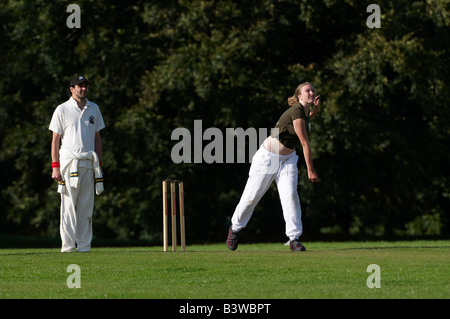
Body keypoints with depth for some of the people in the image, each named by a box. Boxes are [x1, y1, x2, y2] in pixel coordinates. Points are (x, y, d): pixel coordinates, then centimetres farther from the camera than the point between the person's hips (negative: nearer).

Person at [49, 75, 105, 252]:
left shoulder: (94, 109, 14)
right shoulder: (62, 110, 1)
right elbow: (55, 139, -1)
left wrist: (99, 163, 10)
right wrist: (55, 166, -9)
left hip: (89, 163, 4)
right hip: (69, 162, -4)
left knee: (86, 206, 3)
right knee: (68, 205, -7)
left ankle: (84, 245, 5)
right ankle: (67, 245, -6)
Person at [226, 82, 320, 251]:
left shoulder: (304, 112, 2)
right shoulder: (296, 111, -23)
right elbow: (305, 143, -22)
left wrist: (314, 110, 12)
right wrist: (310, 170, -20)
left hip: (287, 160, 7)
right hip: (267, 159, -7)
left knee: (290, 195, -14)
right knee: (252, 196, 4)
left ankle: (294, 238, -15)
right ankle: (235, 228, 26)